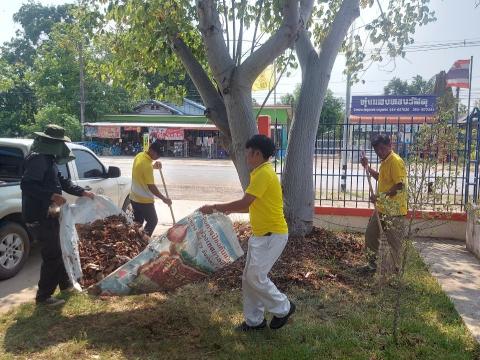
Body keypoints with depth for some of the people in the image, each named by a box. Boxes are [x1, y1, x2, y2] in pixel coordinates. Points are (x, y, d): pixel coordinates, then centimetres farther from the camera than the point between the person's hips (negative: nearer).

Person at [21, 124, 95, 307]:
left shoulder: (49, 159, 14)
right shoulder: (37, 159, -18)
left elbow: (62, 181, 24)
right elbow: (26, 185, -28)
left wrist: (83, 192, 18)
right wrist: (52, 195, -32)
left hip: (48, 214, 11)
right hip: (39, 216, -11)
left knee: (59, 250, 21)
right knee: (52, 255, -3)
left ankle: (66, 284, 36)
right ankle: (43, 296, 10)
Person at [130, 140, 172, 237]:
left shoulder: (140, 155, 2)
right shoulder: (146, 164, -26)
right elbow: (151, 186, -24)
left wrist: (153, 166, 3)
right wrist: (164, 198, -16)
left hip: (134, 197, 9)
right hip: (144, 200, -9)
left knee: (138, 222, 17)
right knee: (152, 221, 7)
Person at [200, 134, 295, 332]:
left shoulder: (264, 174, -19)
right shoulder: (260, 173, 13)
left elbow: (244, 203, -22)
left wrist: (215, 208, -15)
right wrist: (230, 210, 14)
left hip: (272, 235, -10)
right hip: (261, 234, 10)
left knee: (256, 277, -7)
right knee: (248, 277, 11)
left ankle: (283, 308, 14)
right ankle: (254, 320, 22)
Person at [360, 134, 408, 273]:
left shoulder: (395, 161, -17)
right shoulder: (385, 161, 13)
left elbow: (400, 185, -24)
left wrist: (381, 196, -22)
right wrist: (367, 167, 20)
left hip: (394, 210, -10)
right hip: (382, 208, 10)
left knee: (394, 241, 2)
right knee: (370, 235, 17)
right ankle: (373, 263, 32)